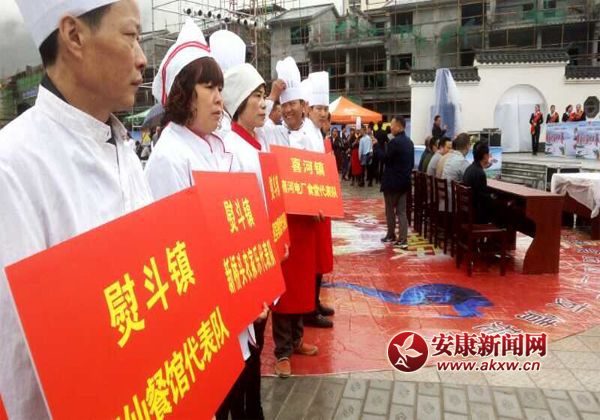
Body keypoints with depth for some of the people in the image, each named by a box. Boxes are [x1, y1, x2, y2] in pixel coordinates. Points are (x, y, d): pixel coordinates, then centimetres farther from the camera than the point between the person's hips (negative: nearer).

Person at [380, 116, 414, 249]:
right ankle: (403, 239, 3)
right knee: (402, 211, 7)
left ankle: (391, 235, 20)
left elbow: (385, 159, -16)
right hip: (404, 181, 7)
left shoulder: (394, 142, -17)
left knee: (390, 210, 9)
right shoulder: (409, 142, 10)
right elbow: (412, 162, 15)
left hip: (392, 181, -7)